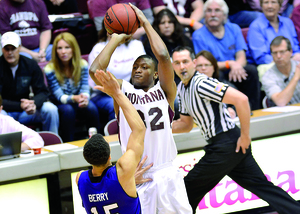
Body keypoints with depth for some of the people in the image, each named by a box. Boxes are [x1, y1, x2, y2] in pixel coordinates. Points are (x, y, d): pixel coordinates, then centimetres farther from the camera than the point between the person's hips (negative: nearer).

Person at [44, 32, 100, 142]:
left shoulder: (82, 64, -5)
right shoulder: (50, 69, -14)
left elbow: (85, 89, -11)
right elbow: (59, 96, -19)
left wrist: (84, 98, -37)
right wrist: (74, 98, -40)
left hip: (78, 103, 2)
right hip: (59, 105, -2)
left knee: (91, 108, -29)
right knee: (68, 110, -35)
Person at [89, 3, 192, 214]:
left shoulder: (164, 90, 4)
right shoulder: (122, 90, 7)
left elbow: (163, 56, -12)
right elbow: (95, 70, -9)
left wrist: (145, 22, -3)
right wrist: (116, 38, 0)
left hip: (166, 173, 0)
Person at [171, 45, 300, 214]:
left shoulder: (201, 83, -17)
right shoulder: (182, 88, 13)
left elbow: (241, 99, -25)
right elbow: (186, 124, 23)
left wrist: (245, 135, -19)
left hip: (225, 146, -9)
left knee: (189, 190, 0)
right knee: (263, 186, 8)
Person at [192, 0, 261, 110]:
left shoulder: (234, 29, 9)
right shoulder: (198, 36, -3)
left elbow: (241, 57, 1)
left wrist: (236, 66, -24)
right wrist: (230, 64, -23)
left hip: (234, 73, 4)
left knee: (252, 70, -24)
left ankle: (253, 112, -19)